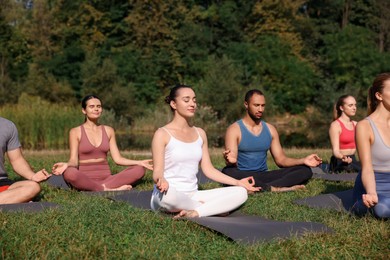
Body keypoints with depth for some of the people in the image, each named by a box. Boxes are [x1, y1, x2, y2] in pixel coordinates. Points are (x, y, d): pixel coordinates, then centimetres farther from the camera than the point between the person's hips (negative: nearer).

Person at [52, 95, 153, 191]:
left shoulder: (108, 131, 15)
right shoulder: (76, 132, 5)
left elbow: (118, 159, 11)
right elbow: (74, 160, -3)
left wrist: (140, 162, -1)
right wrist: (66, 165, -27)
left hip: (106, 178, 4)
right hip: (85, 179, -4)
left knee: (139, 170, -18)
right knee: (69, 173, -38)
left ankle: (102, 187, -31)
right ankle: (112, 189, -33)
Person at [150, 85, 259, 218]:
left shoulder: (200, 133, 13)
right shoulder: (163, 134, -5)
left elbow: (208, 169, 13)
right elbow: (157, 172, -10)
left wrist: (238, 182, 6)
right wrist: (161, 181, -35)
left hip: (193, 196, 5)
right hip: (170, 196, -5)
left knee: (240, 192, -10)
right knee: (166, 193, -42)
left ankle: (195, 213, -25)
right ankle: (209, 208, -15)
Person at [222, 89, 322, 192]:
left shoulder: (270, 129, 12)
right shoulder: (234, 130, -4)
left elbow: (281, 159, 10)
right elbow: (232, 164, -13)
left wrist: (303, 161, -7)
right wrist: (230, 161, -38)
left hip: (264, 176, 5)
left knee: (305, 170, -12)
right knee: (228, 171, -39)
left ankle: (261, 188, -31)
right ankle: (273, 188, -34)